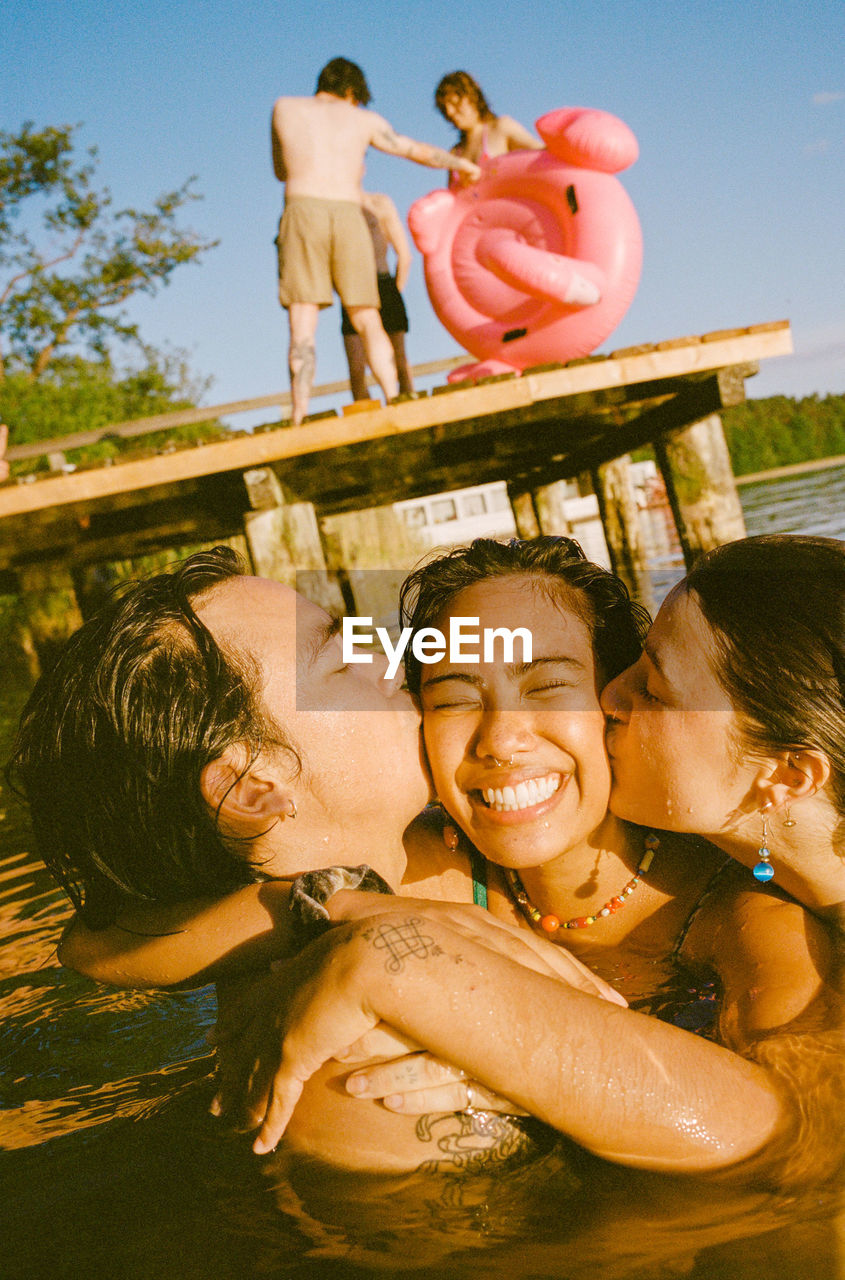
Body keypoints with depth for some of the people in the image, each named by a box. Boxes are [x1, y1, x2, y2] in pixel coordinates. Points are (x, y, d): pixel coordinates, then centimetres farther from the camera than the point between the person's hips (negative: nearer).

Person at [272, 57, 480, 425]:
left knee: (303, 327, -7)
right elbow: (418, 151, 31)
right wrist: (462, 164, 47)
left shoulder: (284, 108, 20)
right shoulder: (363, 120, 20)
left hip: (303, 211, -1)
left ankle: (300, 419, -17)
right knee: (367, 321, 7)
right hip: (350, 217, 1)